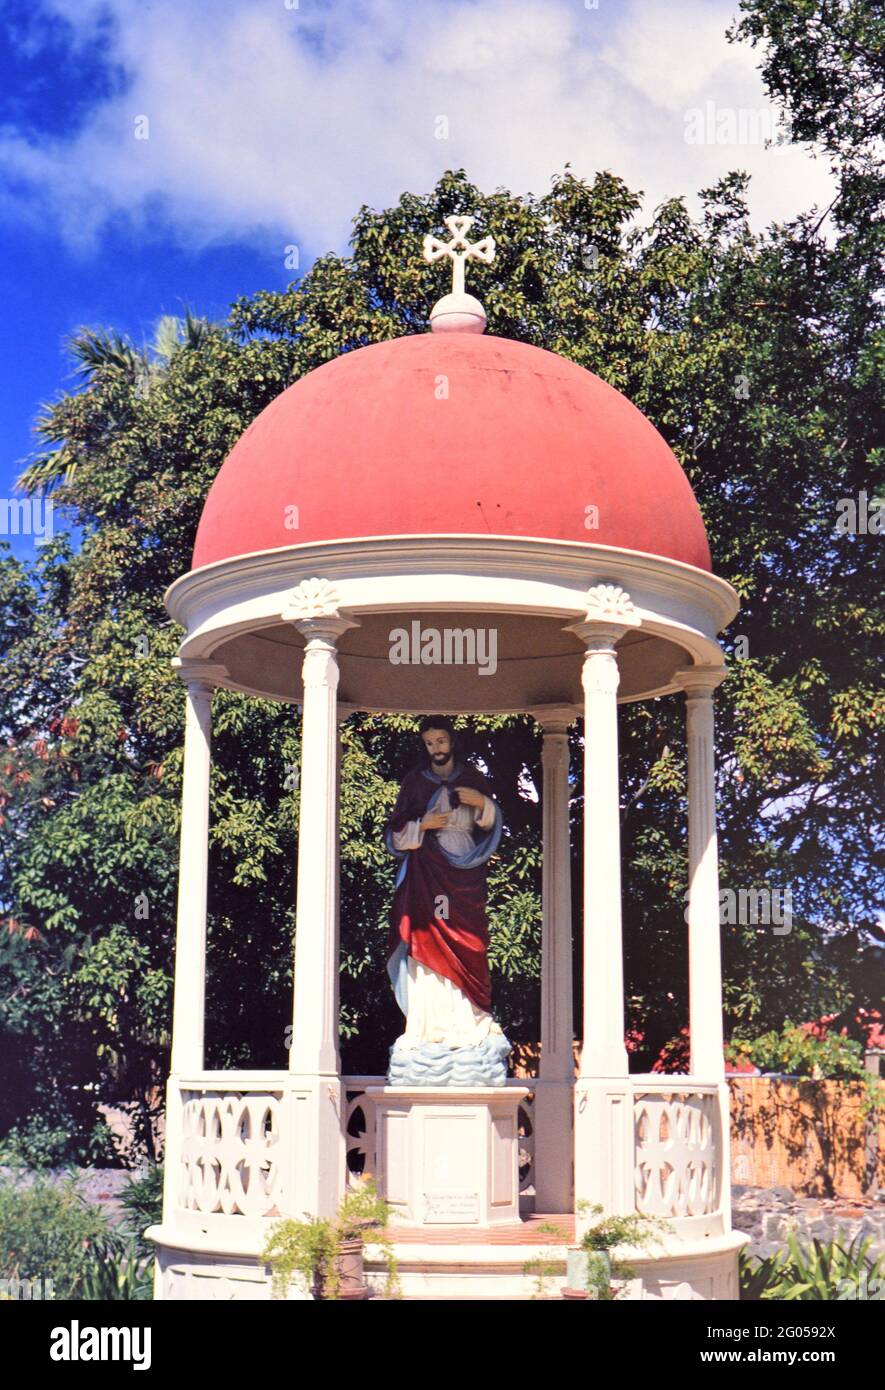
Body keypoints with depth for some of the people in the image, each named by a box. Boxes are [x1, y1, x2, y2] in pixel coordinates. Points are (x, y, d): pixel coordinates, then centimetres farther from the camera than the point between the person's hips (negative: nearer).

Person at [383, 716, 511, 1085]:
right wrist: (422, 825, -10)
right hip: (427, 873, -1)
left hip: (465, 874, 1)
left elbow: (494, 824, 12)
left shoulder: (473, 779, 13)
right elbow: (395, 833, 8)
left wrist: (482, 802, -6)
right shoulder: (414, 782, 10)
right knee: (427, 944, -10)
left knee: (465, 949, -6)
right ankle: (429, 1026, -12)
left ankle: (467, 1024, -6)